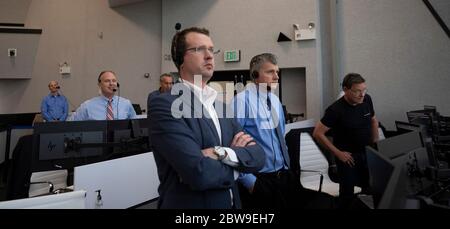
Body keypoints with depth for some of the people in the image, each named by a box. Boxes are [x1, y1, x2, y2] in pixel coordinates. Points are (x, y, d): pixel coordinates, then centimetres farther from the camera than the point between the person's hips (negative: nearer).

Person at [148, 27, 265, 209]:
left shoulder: (221, 106, 3)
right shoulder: (163, 104, -18)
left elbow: (258, 156, -5)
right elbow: (198, 173, -28)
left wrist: (223, 153, -23)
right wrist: (235, 166, -10)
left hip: (231, 203, 6)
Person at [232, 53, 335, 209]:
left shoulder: (275, 100, 9)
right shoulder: (242, 100, -15)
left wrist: (286, 167, 14)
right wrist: (248, 180, -17)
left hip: (284, 175, 7)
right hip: (258, 181, -6)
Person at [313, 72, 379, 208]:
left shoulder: (367, 100, -6)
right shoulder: (336, 109, -23)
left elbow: (373, 121, 13)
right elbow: (318, 134, -20)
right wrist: (338, 153, -16)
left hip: (368, 153, 5)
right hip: (347, 156, -5)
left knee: (371, 189, 12)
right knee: (348, 192, 7)